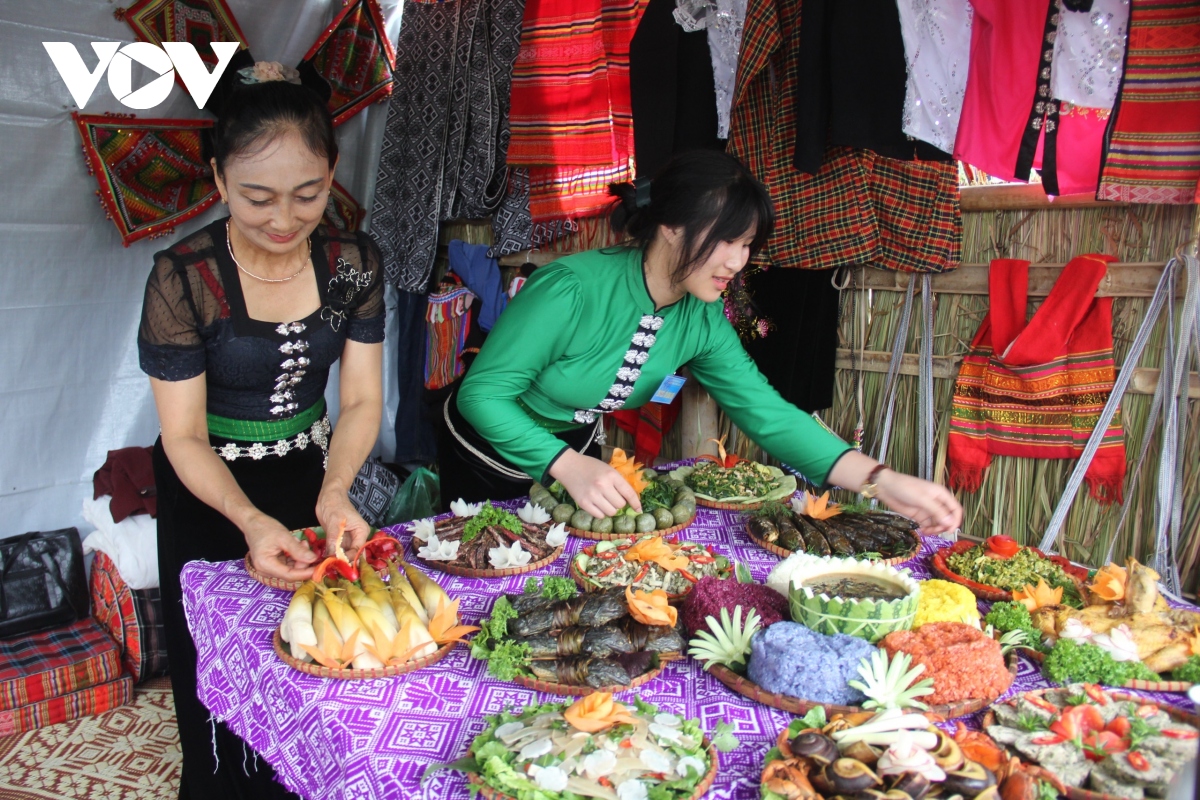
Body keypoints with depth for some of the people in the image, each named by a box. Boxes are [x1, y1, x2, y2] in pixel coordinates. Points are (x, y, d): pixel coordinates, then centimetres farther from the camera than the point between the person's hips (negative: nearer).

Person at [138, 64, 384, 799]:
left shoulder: (354, 264, -16)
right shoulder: (182, 278, -25)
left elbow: (362, 400, -12)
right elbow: (185, 437, -21)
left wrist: (334, 492, -30)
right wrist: (251, 521, -38)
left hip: (307, 469, 3)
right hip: (206, 487, -3)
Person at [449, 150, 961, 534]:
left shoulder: (702, 320, -13)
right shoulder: (571, 289, -32)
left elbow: (766, 411, -15)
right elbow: (482, 392, -28)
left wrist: (881, 481, -25)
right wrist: (570, 468, -41)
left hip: (578, 455, 5)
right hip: (490, 457, -5)